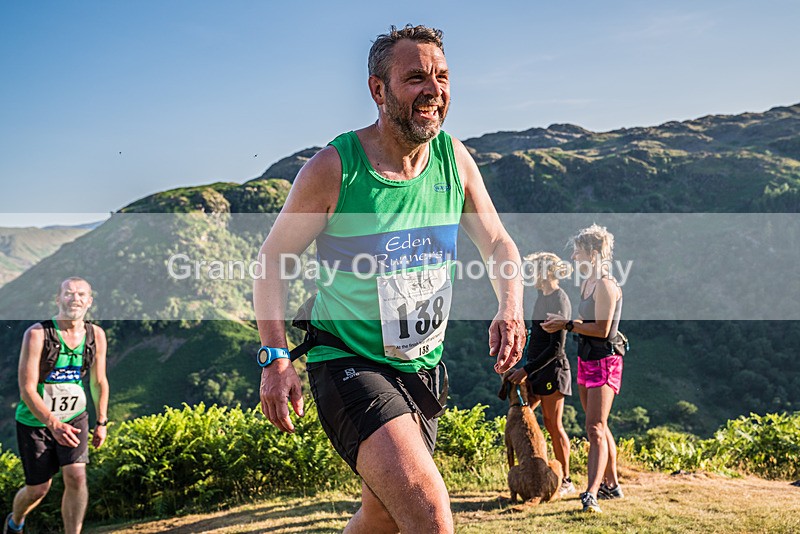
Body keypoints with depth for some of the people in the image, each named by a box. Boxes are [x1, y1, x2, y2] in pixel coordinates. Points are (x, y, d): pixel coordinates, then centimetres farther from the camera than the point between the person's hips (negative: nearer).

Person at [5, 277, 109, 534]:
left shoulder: (96, 335, -6)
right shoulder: (37, 334, -19)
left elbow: (99, 382, 8)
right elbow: (27, 389, -22)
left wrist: (101, 422, 10)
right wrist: (53, 424, -33)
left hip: (74, 418, 3)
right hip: (35, 420, -3)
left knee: (76, 477, -15)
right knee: (38, 488, 7)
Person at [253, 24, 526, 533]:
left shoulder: (455, 159, -3)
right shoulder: (333, 168, -16)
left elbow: (498, 243, 8)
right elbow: (273, 258, -6)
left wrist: (510, 309, -12)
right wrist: (276, 357, -16)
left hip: (424, 367, 6)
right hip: (348, 363, -6)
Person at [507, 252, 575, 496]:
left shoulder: (560, 301, -14)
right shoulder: (541, 296, 12)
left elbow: (556, 347, -18)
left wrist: (526, 370, -19)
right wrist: (526, 368, 18)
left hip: (552, 367, -9)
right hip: (536, 368, 9)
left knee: (553, 425, -2)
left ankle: (566, 480, 9)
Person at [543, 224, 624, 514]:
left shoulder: (606, 285, -16)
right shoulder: (587, 283, 12)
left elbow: (601, 329, -21)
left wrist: (567, 325, -16)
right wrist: (564, 322, 7)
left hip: (604, 361, -10)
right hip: (586, 359, 10)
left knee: (595, 428, -15)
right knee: (599, 426, 17)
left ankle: (591, 494, -18)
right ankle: (611, 484, 30)